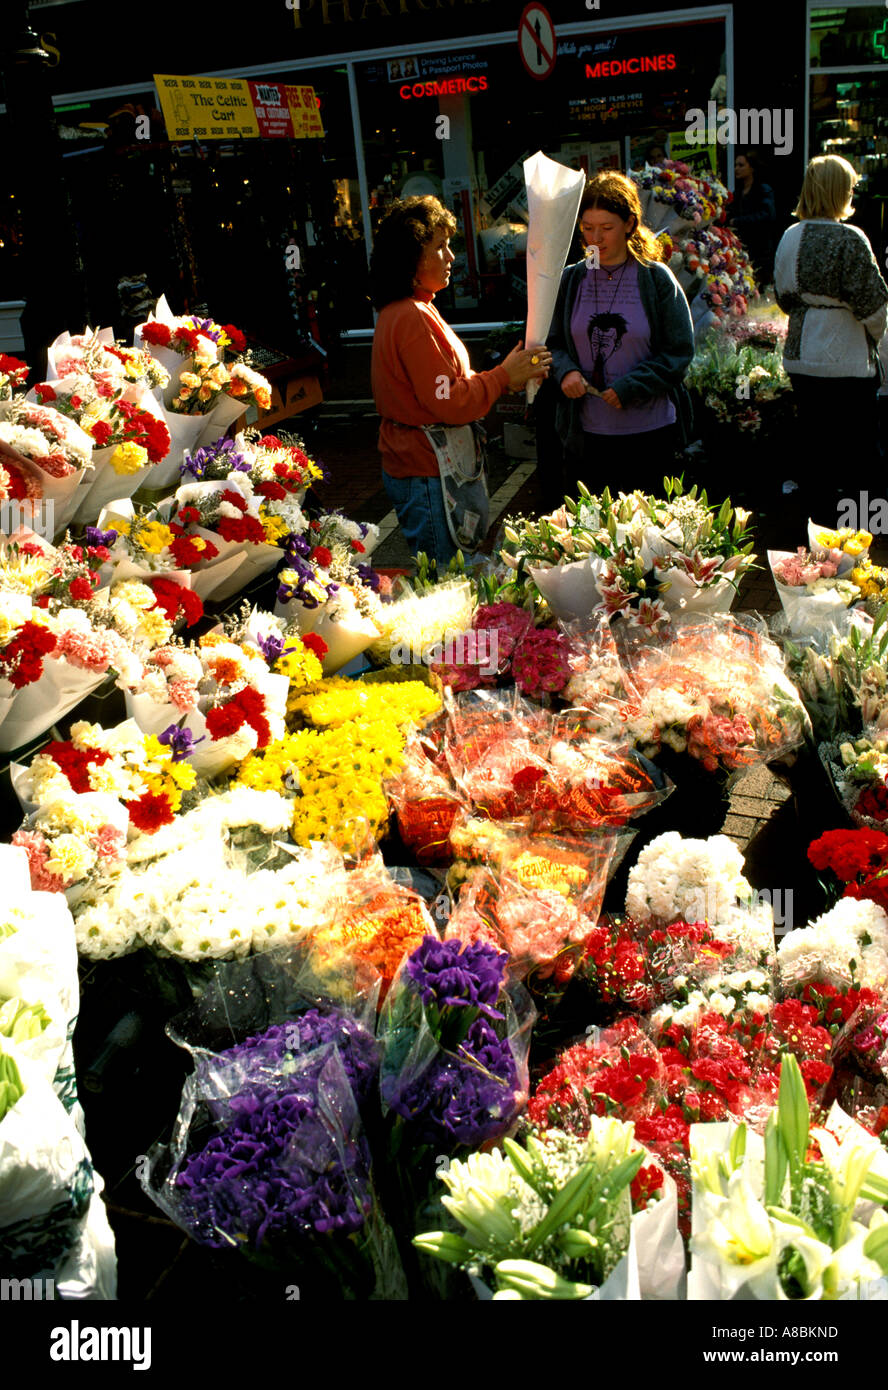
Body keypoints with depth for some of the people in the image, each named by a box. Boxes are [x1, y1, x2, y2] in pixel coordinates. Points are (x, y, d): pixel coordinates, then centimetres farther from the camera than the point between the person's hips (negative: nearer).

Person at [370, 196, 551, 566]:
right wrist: (505, 375, -9)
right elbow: (451, 404, -20)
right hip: (426, 476, -10)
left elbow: (452, 384, 17)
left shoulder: (400, 311, 15)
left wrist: (507, 378, 7)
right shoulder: (413, 318, -18)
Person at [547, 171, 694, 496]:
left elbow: (680, 351, -3)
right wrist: (566, 371, -12)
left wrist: (630, 387, -16)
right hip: (586, 433, 2)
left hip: (649, 433, -2)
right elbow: (554, 344, 11)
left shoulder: (657, 279, -2)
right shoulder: (571, 280, 5)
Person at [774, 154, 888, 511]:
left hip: (800, 357, 6)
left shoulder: (790, 237, 4)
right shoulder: (849, 240, -15)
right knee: (858, 444, 4)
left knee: (813, 443, 15)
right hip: (846, 360, -6)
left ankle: (813, 503, 24)